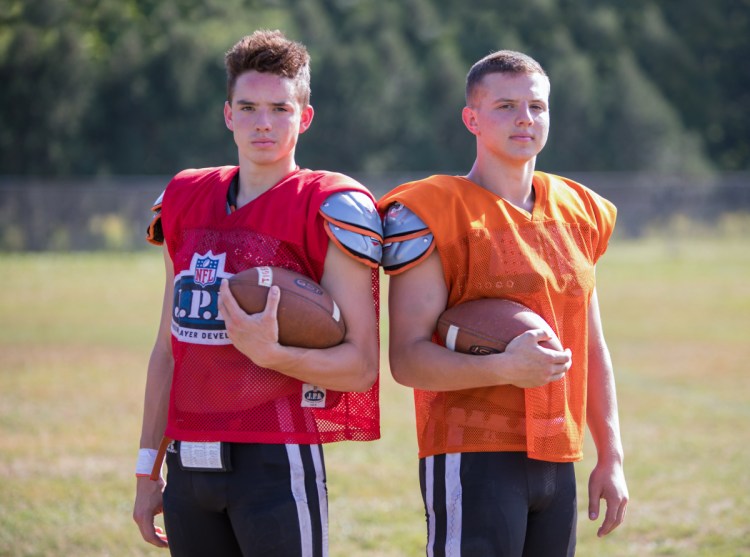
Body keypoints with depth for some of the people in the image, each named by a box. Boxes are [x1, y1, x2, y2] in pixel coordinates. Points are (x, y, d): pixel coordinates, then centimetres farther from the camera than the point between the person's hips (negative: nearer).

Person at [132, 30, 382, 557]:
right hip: (189, 466, 6)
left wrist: (271, 354, -26)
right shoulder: (186, 201, 13)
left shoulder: (329, 209, -5)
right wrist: (148, 471, 19)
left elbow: (360, 366, -9)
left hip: (275, 460, -5)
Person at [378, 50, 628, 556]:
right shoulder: (435, 214, -7)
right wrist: (503, 368, -27)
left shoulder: (579, 213, 14)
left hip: (557, 462, 7)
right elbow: (407, 359, -13)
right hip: (474, 460, -6)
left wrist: (611, 458, 17)